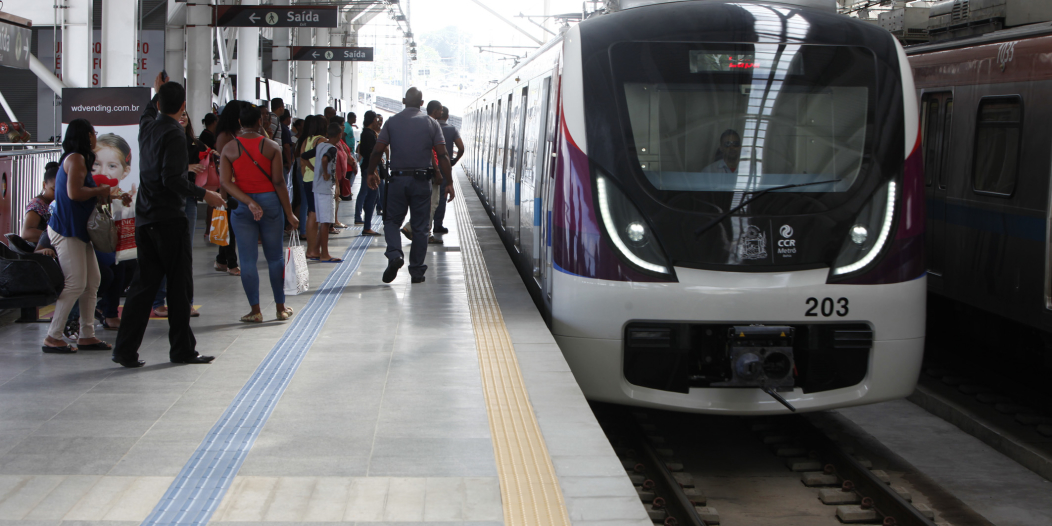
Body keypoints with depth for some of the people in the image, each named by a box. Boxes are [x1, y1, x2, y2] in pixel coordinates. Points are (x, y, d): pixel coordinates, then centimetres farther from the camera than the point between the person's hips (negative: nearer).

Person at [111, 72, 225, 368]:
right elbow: (172, 180, -22)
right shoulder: (174, 133, -14)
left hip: (144, 219, 7)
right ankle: (182, 349, 8)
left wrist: (157, 92, 49)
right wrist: (203, 194, -12)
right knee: (179, 284, 2)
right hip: (169, 219, -7)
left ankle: (126, 350, 6)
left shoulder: (147, 127, 8)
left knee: (144, 282, 9)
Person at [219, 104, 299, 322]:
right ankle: (281, 307, 15)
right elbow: (278, 182, -7)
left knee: (248, 259, 4)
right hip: (270, 202, 0)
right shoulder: (271, 146, -4)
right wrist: (289, 213, -2)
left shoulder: (229, 149, -1)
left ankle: (255, 310, 4)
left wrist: (249, 203, -14)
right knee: (275, 257, 10)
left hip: (243, 206, 0)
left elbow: (225, 182, -11)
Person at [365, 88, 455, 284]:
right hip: (422, 180, 0)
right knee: (420, 226, 8)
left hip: (398, 179, 0)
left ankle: (395, 255, -15)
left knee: (392, 221, 10)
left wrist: (371, 173, 13)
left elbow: (377, 150, -2)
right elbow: (442, 154, -3)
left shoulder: (392, 122, 2)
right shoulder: (431, 123, 2)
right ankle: (416, 270, 8)